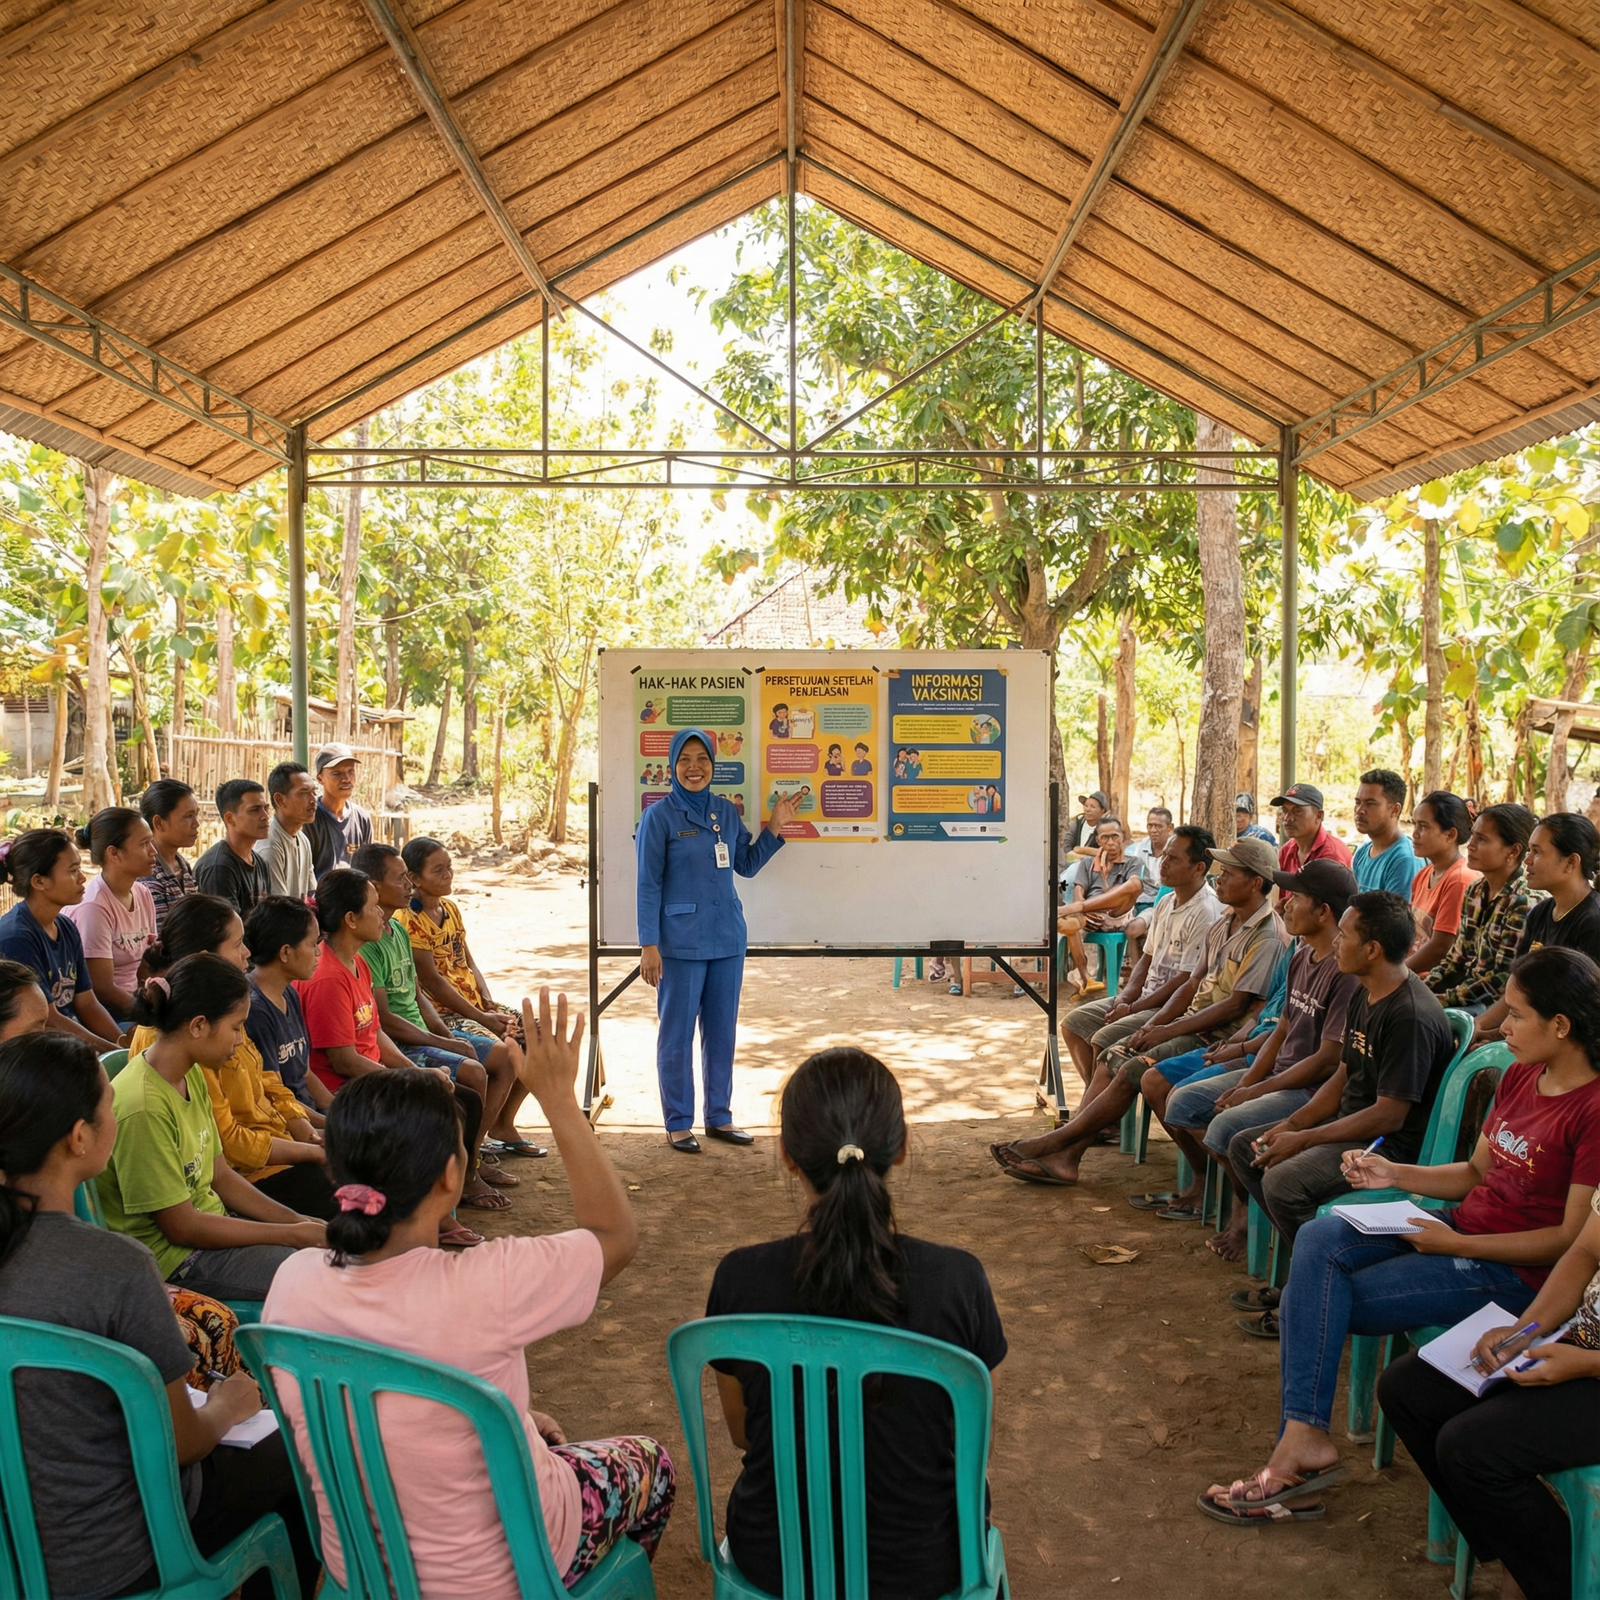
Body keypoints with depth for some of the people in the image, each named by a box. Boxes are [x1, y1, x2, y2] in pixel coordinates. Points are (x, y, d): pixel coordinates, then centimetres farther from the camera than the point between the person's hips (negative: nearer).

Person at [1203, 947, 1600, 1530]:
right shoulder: (1520, 1076, 7)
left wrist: (1455, 1245, -19)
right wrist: (1393, 1174, 1)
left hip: (1514, 1269, -8)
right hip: (1463, 1222, 8)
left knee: (1318, 1298, -16)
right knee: (1317, 1239, -15)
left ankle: (1304, 1439, -3)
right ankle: (1303, 1436, -20)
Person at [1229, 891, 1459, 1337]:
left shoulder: (1412, 1017, -25)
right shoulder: (1366, 997, 7)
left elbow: (1389, 1116, -25)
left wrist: (1302, 1141, -20)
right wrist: (1291, 1124, 1)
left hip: (1394, 1146, -11)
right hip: (1351, 1125, 11)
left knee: (1283, 1181, -28)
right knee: (1245, 1146, 7)